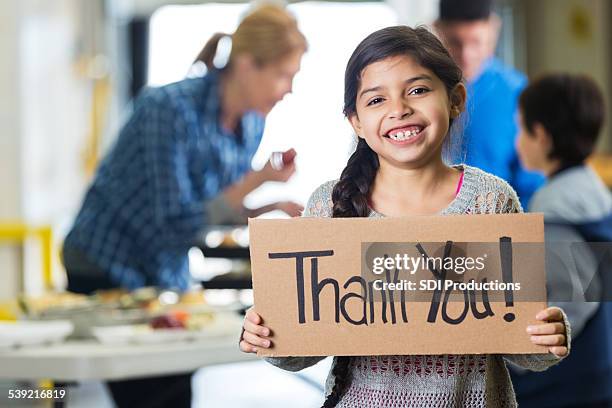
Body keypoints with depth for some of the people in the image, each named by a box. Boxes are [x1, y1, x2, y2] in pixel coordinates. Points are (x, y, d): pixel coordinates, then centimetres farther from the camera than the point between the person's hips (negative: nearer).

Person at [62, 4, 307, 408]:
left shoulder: (253, 125, -3)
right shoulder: (172, 110, -25)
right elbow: (177, 224, -25)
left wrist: (272, 209, -8)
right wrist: (257, 180, -28)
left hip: (168, 273, 7)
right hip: (106, 266, -7)